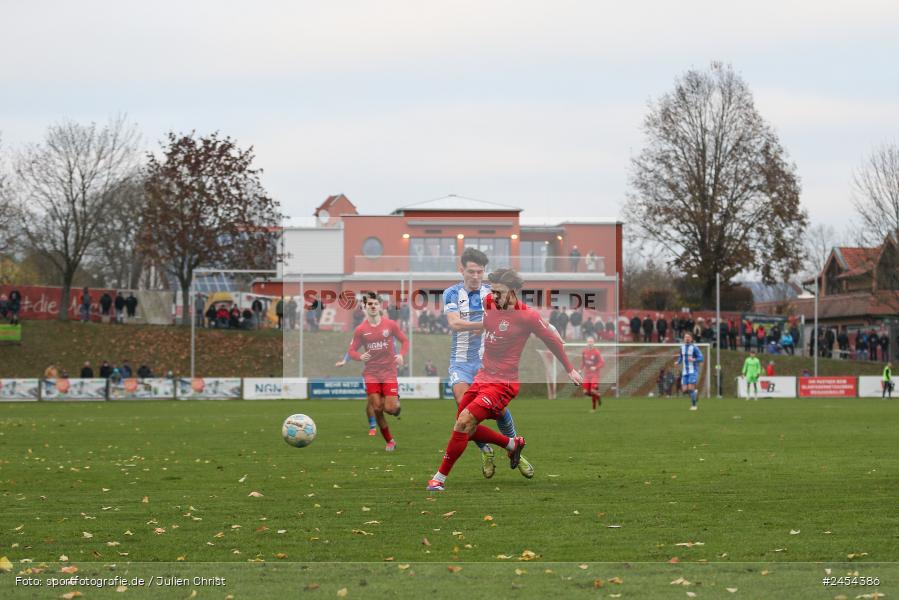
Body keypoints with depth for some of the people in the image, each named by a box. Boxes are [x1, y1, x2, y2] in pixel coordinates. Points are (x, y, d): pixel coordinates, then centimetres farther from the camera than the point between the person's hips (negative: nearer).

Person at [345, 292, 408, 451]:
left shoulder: (390, 325, -2)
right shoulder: (360, 330, 0)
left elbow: (405, 341, 7)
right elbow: (351, 350, 5)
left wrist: (401, 355, -12)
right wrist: (360, 357, -17)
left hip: (389, 371, -1)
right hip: (371, 373, 1)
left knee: (389, 408, -12)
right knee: (377, 409, -5)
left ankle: (396, 402, 27)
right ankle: (389, 441, 11)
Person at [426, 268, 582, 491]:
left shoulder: (528, 316, -13)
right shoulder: (488, 303, 2)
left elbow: (553, 341, 1)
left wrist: (570, 370, 10)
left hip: (502, 383, -8)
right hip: (482, 378, 8)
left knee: (463, 423, -18)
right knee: (466, 429, 10)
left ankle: (439, 479, -10)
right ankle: (513, 444, 31)